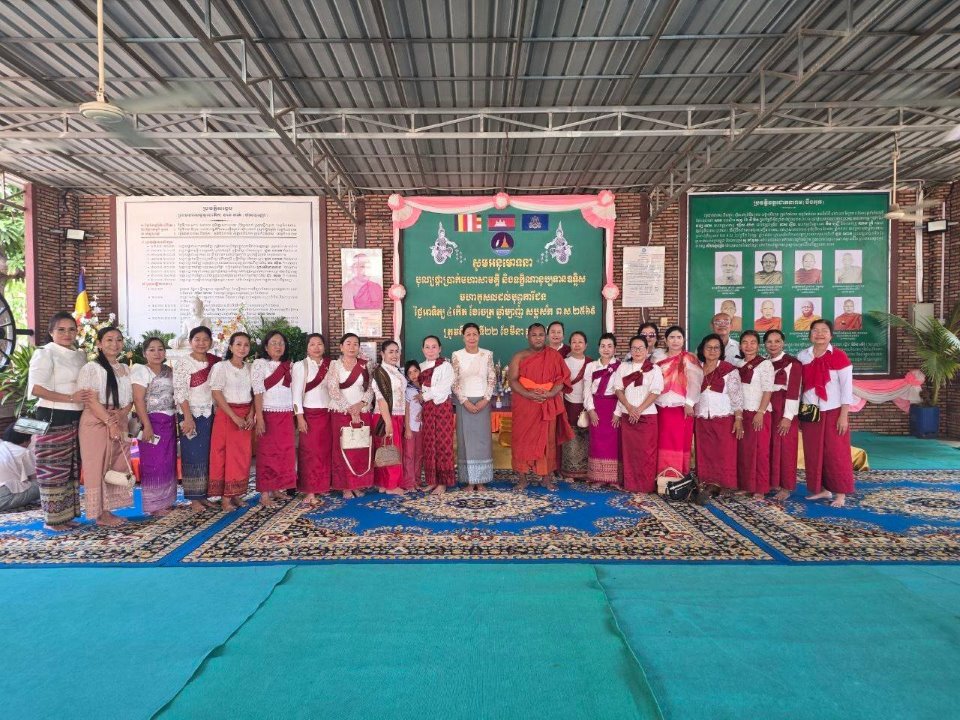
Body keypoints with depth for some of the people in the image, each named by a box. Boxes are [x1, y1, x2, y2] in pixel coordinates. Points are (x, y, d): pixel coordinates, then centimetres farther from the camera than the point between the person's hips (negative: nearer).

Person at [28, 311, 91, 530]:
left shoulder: (80, 355, 13)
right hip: (53, 418, -7)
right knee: (53, 469, -1)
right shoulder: (45, 353, -8)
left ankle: (66, 514, 24)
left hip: (75, 419, 7)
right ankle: (52, 519, 9)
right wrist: (70, 398, -21)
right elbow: (36, 388, -18)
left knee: (72, 468, 13)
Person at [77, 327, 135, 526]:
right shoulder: (91, 368, -5)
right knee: (98, 467, -2)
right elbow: (92, 400, -12)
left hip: (120, 423, 7)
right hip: (97, 423, -6)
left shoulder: (124, 369, 14)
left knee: (118, 467, 8)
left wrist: (122, 413, -8)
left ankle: (109, 511, 16)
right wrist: (110, 422, -18)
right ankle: (100, 514, 5)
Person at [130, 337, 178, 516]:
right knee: (154, 463, -3)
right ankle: (154, 505, 5)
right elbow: (138, 400, -13)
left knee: (169, 463, 10)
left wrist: (178, 420, 8)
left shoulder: (169, 371, 13)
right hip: (153, 422, -6)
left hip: (170, 422, 6)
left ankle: (166, 501, 20)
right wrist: (147, 426, -19)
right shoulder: (141, 371, -6)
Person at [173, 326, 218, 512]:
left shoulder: (215, 362, 8)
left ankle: (203, 495, 17)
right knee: (193, 456, -1)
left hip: (210, 415, 5)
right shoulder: (182, 363, -6)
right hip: (191, 415, -5)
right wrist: (188, 417, -17)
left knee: (208, 455, 8)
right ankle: (193, 499, 6)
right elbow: (179, 392, -11)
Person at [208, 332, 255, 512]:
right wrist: (234, 417, -17)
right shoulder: (221, 367, -5)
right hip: (226, 415, -5)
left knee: (243, 456, 6)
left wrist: (251, 415, -6)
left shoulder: (250, 368, 10)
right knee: (226, 455, -3)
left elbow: (253, 393, 10)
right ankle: (225, 497, 3)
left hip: (246, 416, 5)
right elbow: (216, 394, -11)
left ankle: (236, 493, 16)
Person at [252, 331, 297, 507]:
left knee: (285, 453, 6)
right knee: (267, 453, -1)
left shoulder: (289, 365, 11)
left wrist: (295, 415, 8)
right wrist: (259, 418, -17)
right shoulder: (260, 364, -4)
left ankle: (277, 489, 17)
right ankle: (264, 494, 4)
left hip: (287, 415, 5)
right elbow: (257, 392, -11)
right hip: (269, 414, -5)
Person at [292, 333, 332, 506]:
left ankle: (322, 486, 18)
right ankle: (310, 492, 1)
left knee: (325, 451, 7)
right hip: (309, 414, -4)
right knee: (310, 452, -3)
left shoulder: (330, 365, 9)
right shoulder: (300, 366, -3)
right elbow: (296, 393, -7)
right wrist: (300, 417, -12)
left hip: (328, 414, 4)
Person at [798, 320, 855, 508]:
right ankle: (822, 489, 21)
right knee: (813, 453, 8)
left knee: (836, 453, 0)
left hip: (833, 412, -4)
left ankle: (840, 493, 10)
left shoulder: (839, 356, -8)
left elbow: (847, 387, -8)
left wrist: (843, 415, -12)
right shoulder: (802, 356, 3)